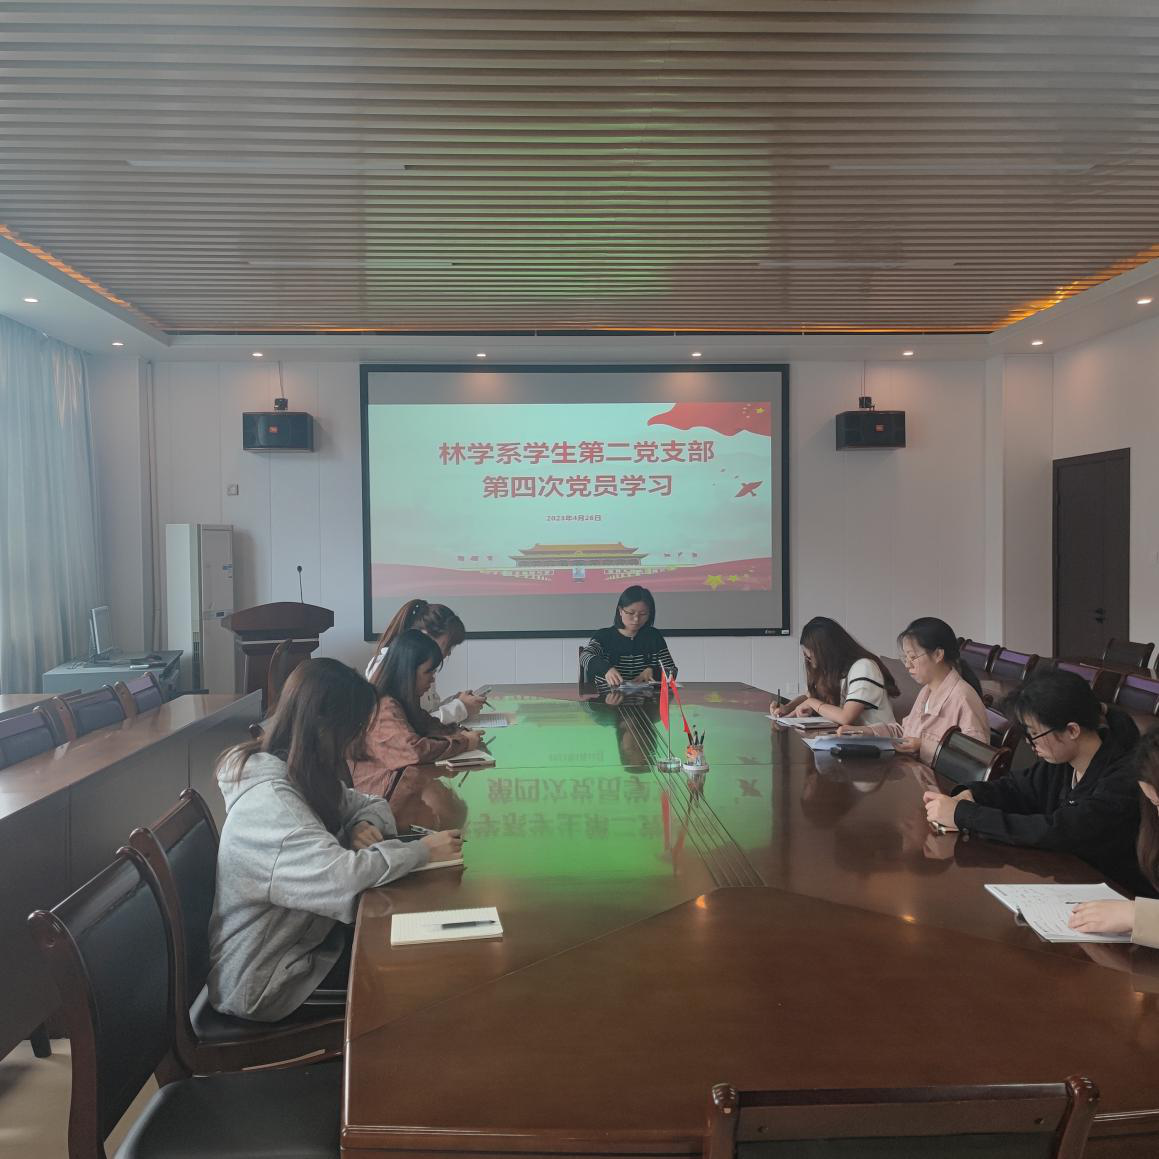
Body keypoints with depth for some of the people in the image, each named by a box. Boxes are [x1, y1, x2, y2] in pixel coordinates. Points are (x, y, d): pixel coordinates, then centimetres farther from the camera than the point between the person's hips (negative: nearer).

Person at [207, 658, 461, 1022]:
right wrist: (423, 850, -27)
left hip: (303, 936, 8)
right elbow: (339, 876, -40)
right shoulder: (269, 800, -30)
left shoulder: (308, 777, 0)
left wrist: (364, 826, -13)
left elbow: (371, 804, 12)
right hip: (264, 983, -8)